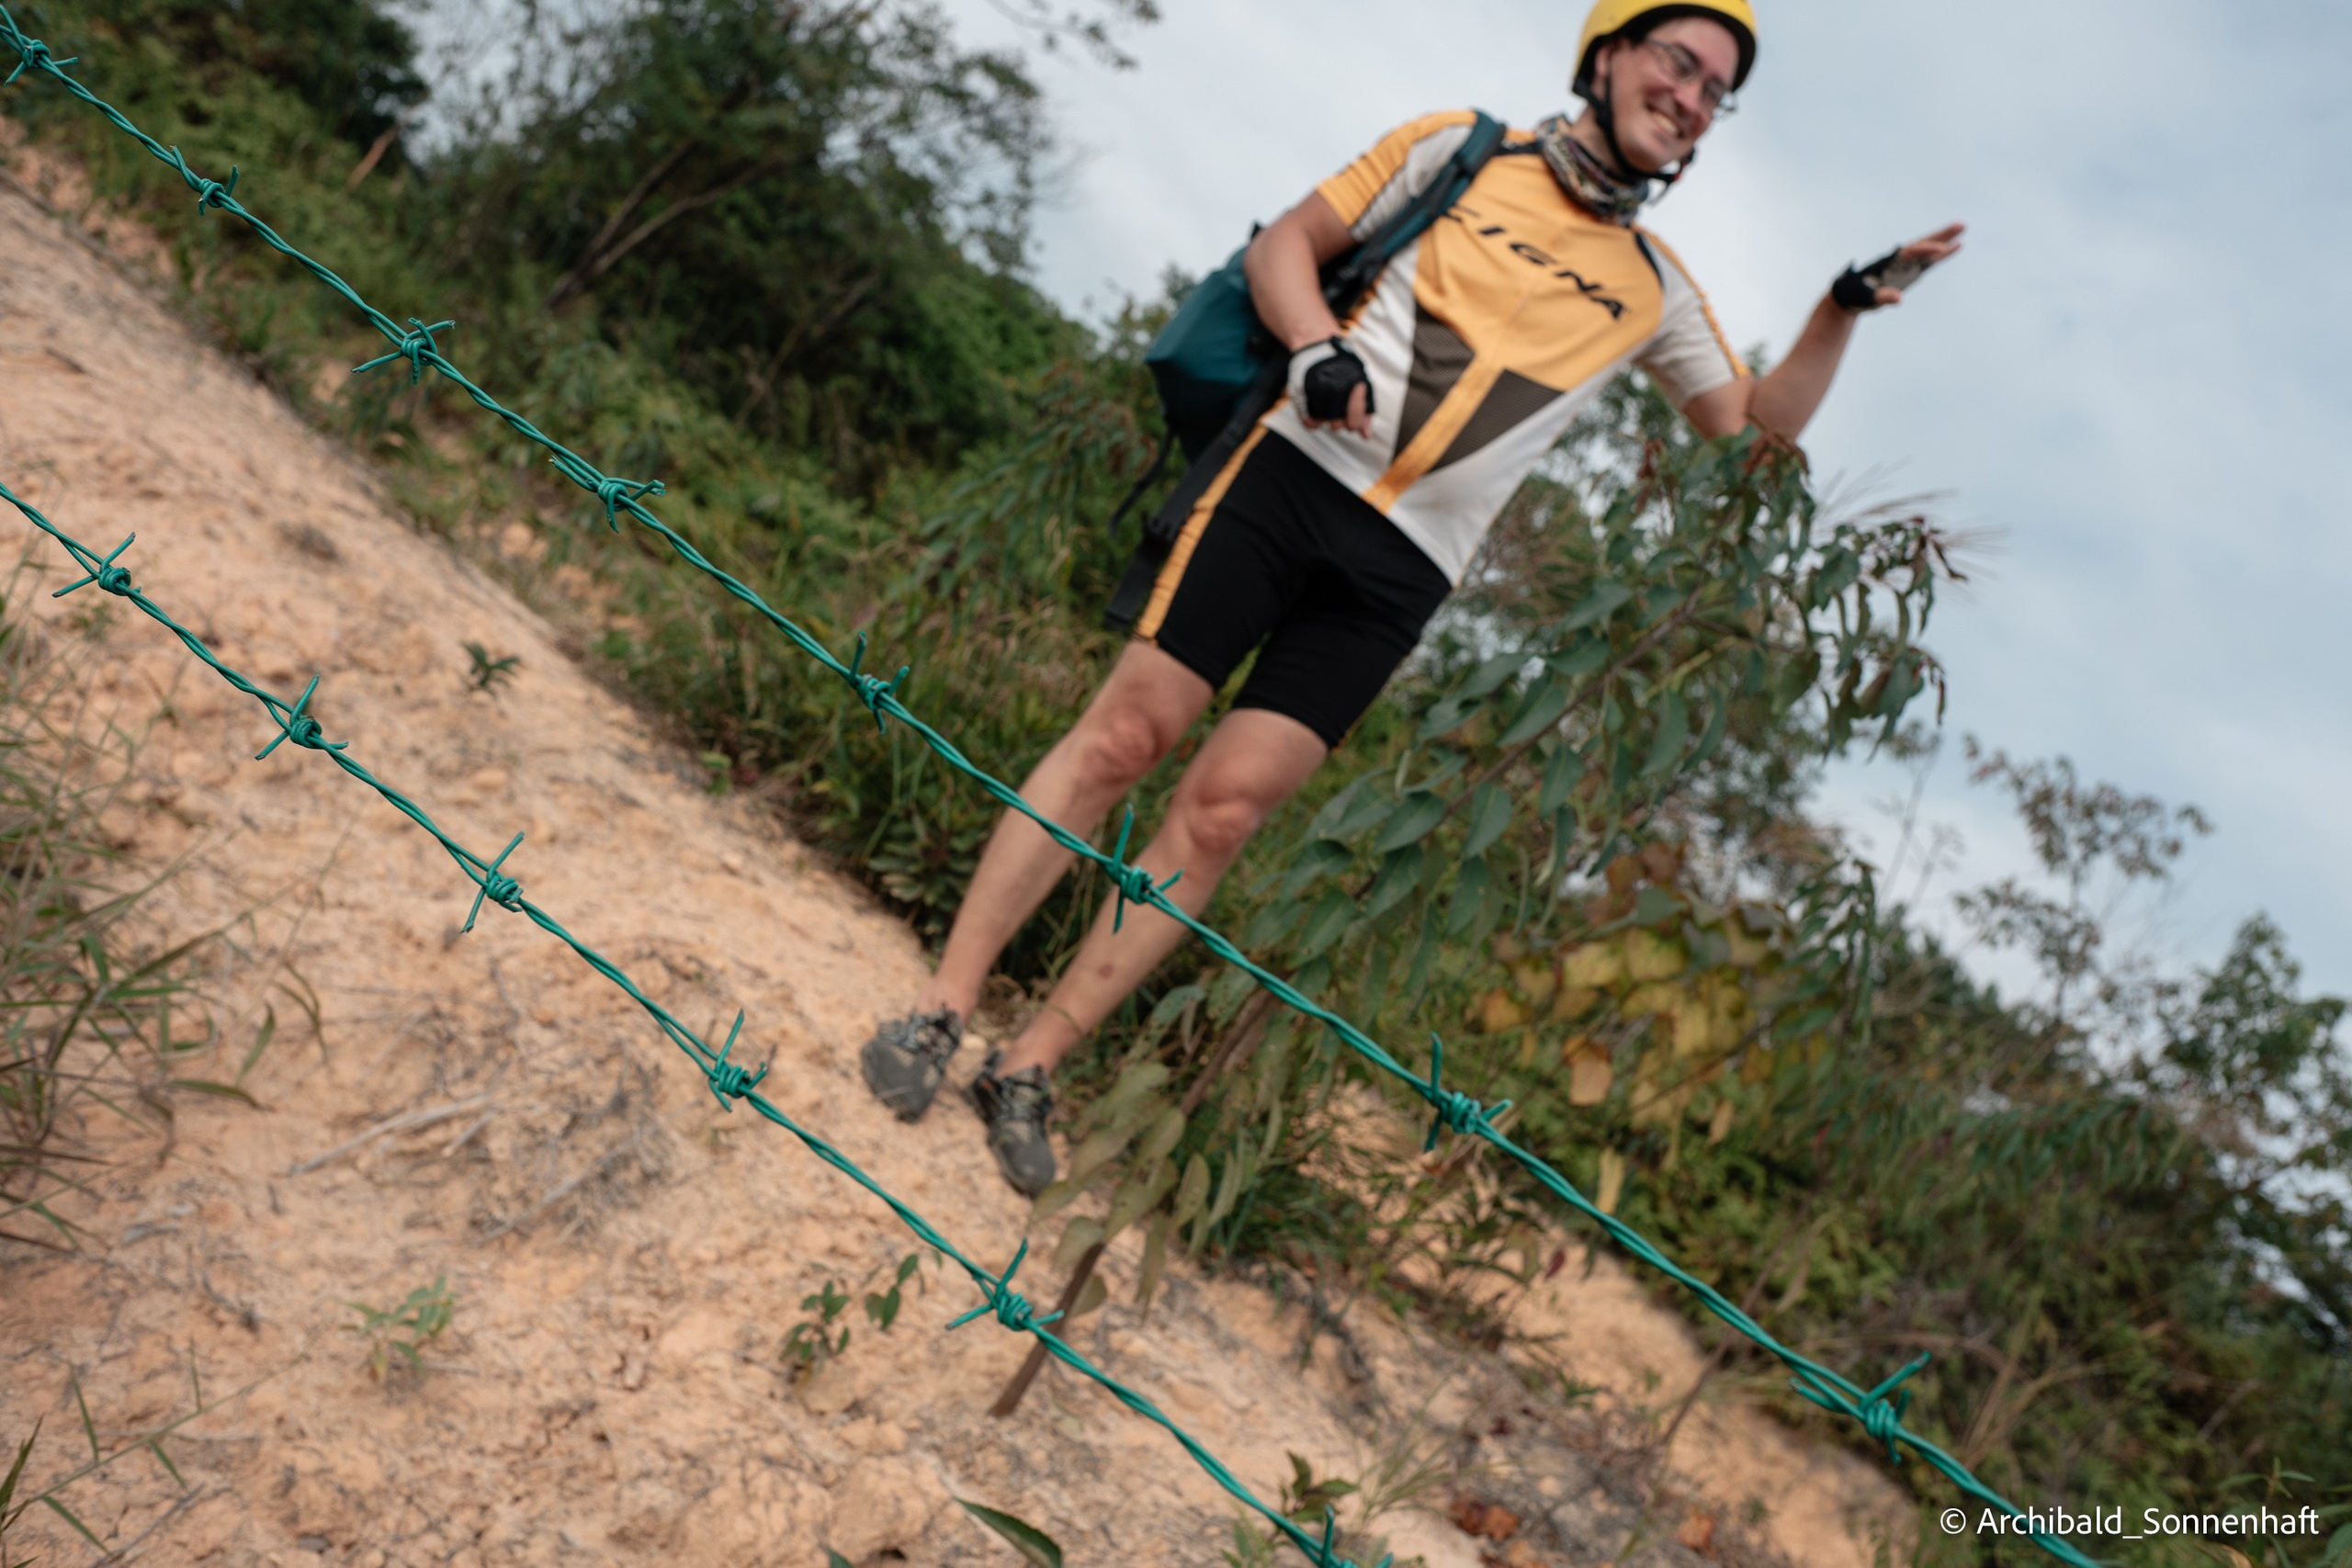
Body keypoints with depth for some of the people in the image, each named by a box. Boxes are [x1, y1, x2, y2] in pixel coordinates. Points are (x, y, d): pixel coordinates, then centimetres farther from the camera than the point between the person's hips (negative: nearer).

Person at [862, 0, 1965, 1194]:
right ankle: (940, 1010, -1)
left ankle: (1028, 1071, 1)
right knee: (1129, 730, -11)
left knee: (1223, 806, -8)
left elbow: (1760, 422, 25)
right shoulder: (1463, 149, 10)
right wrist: (1319, 346, -11)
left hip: (1400, 572, 2)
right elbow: (1282, 245, 9)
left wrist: (1849, 305, 10)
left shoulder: (1654, 290, 17)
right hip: (1295, 474, -1)